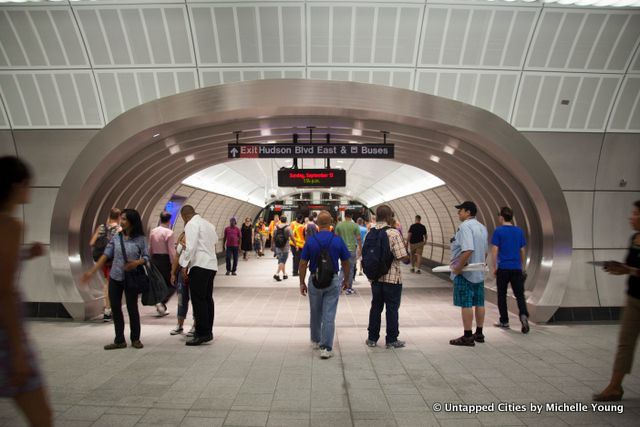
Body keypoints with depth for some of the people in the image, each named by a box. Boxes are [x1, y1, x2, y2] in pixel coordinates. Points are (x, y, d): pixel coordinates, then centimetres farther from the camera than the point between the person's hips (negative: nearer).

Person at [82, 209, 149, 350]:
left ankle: (135, 339, 19)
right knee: (115, 308, 7)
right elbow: (105, 256, 3)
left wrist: (137, 262, -24)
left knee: (132, 308, 4)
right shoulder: (116, 237, 3)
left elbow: (146, 257, -3)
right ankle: (119, 340, 19)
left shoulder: (140, 239, -6)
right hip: (115, 278, 4)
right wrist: (92, 271, -1)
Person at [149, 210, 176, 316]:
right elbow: (172, 251, -16)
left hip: (155, 259, 6)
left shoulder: (152, 231, 5)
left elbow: (150, 248, 10)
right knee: (172, 285, 7)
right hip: (166, 260, -6)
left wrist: (151, 260, 20)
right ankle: (162, 302, -11)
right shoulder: (169, 232, -13)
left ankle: (161, 309, 23)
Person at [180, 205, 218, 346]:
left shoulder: (191, 225, -5)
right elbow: (215, 241, 18)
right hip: (211, 265, 9)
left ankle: (202, 334, -3)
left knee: (198, 300, -5)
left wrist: (185, 264, -7)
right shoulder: (208, 224, 20)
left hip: (199, 265, -8)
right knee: (208, 298, 12)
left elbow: (191, 247, -13)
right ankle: (208, 331, 19)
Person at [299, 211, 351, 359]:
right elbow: (345, 263, 1)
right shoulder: (338, 241, -8)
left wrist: (302, 283, 5)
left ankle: (315, 340, 37)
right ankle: (326, 348, 5)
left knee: (315, 313, 19)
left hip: (314, 280, 1)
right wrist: (346, 279, 15)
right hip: (332, 281, -1)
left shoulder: (310, 241, -8)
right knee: (329, 315, 3)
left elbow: (303, 264, -5)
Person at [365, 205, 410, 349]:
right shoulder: (394, 233, -16)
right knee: (392, 308, 8)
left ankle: (372, 338, 23)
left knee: (376, 307, 15)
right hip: (392, 277, -5)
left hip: (375, 277, 5)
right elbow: (403, 257, -19)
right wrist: (408, 259, 3)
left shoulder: (370, 233, 1)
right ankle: (392, 340, 18)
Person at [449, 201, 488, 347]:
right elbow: (485, 251, 18)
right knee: (479, 303, 14)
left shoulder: (465, 226, -17)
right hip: (479, 273, 9)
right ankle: (479, 334, 26)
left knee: (466, 305, -1)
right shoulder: (482, 227, 13)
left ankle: (467, 337, 6)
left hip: (465, 273, -9)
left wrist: (458, 267, -21)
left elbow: (468, 250, -28)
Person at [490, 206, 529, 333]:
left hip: (503, 268, -3)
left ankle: (504, 321, 15)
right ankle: (524, 315, -17)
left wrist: (493, 267, -2)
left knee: (502, 295, 8)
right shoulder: (519, 231, 7)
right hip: (516, 268, 3)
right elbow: (522, 251, 12)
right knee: (519, 294, 6)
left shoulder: (498, 231, -6)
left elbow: (494, 251, -9)